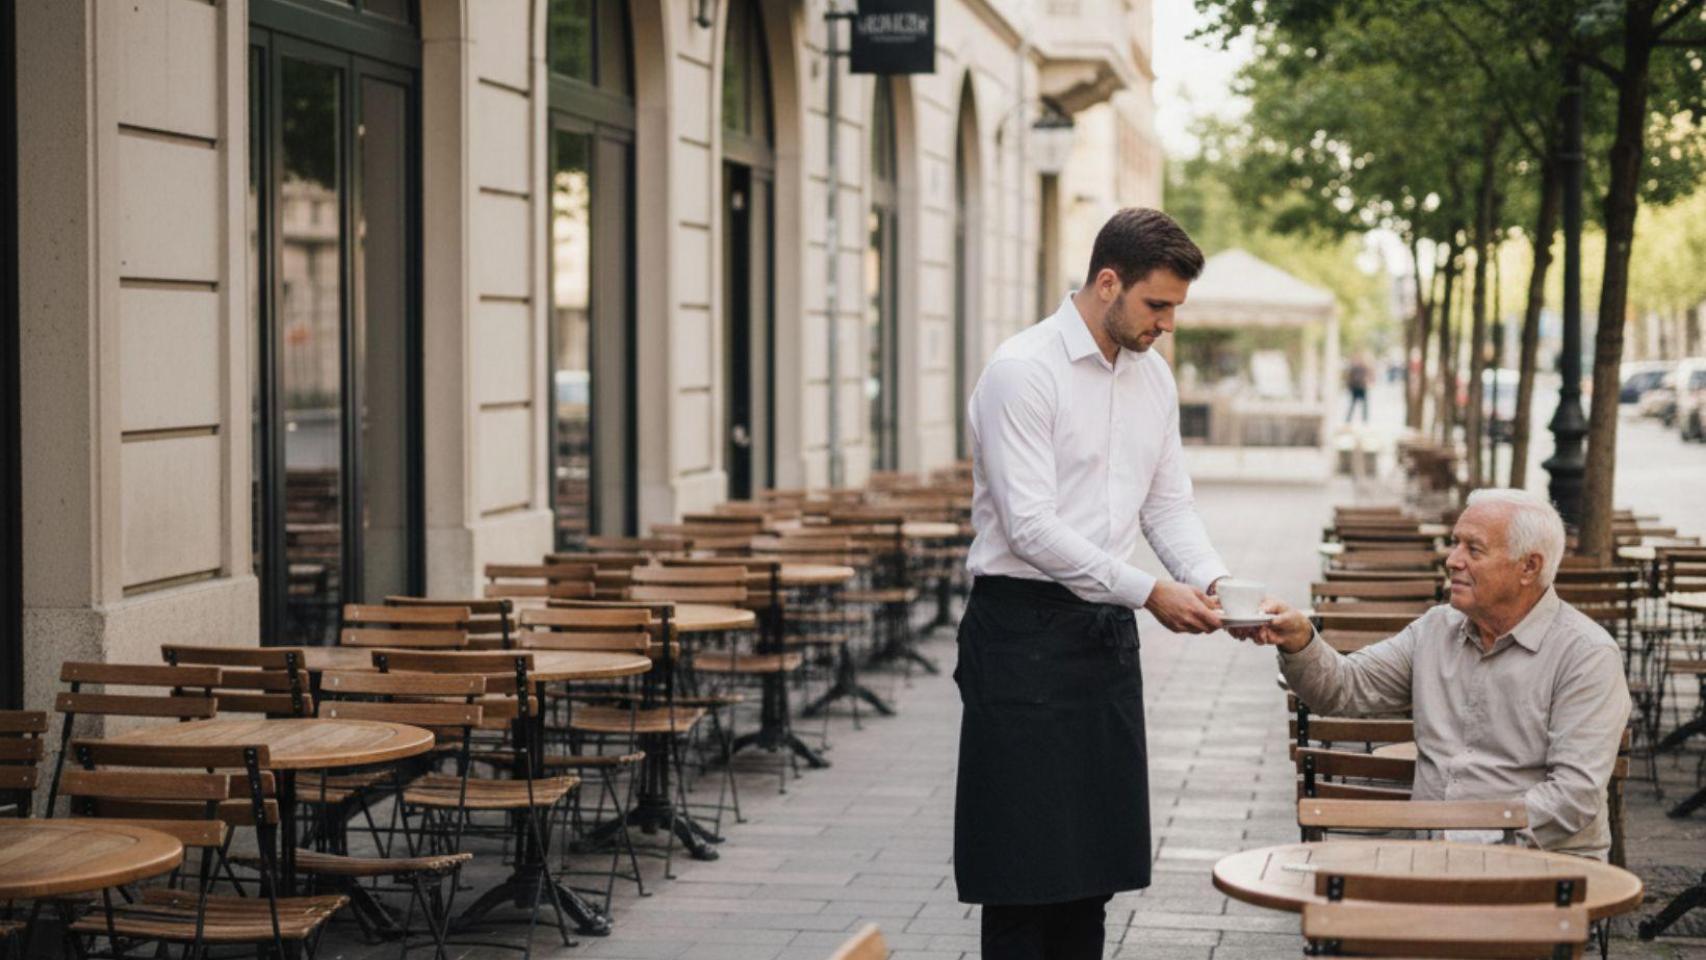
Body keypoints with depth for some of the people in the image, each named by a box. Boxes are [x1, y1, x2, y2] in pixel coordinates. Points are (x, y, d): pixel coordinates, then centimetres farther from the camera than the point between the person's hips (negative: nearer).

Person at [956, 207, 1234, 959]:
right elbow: (1030, 529, -20)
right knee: (1025, 861, -3)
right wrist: (1149, 594, -20)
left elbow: (1168, 503, 14)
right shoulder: (1022, 371, -15)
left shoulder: (1153, 376, 10)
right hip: (1026, 630, -7)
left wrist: (1211, 581, -6)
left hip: (1106, 628, 8)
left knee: (1094, 854, 11)